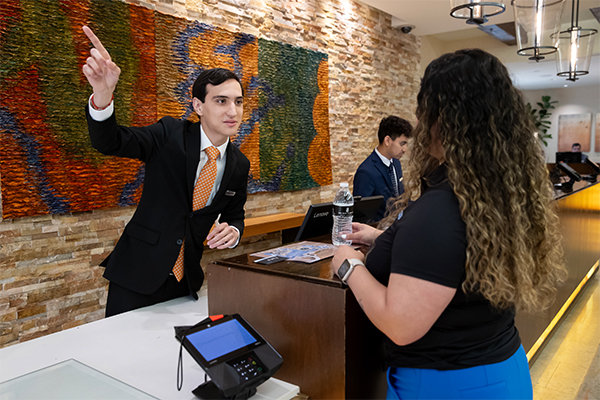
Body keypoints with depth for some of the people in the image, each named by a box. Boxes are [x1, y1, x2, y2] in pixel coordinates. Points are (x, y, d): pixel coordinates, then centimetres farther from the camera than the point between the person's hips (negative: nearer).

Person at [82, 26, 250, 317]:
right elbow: (108, 142, -20)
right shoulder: (170, 135, -9)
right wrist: (102, 95, -40)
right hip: (138, 273, -3)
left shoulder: (239, 165, 1)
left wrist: (233, 230, -12)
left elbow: (235, 214, 12)